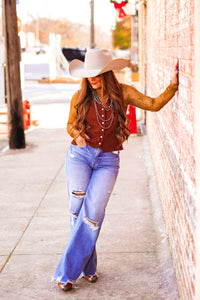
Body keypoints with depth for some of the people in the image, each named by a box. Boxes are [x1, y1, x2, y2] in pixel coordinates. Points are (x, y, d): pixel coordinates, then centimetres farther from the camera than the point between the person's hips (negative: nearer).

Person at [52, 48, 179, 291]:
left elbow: (154, 104, 2)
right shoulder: (80, 97, 1)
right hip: (80, 155, 1)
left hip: (107, 161, 0)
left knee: (93, 213, -12)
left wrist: (173, 85, -10)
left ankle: (67, 272, -3)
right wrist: (77, 134, -8)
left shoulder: (123, 93, 1)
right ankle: (88, 266, 13)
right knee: (78, 211, -6)